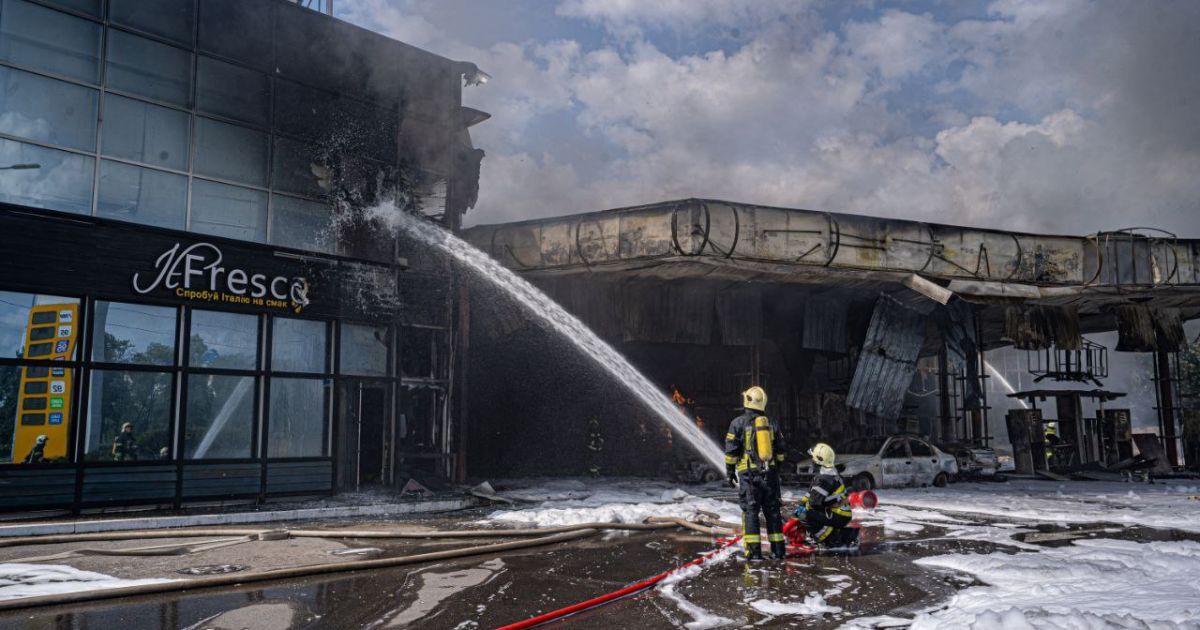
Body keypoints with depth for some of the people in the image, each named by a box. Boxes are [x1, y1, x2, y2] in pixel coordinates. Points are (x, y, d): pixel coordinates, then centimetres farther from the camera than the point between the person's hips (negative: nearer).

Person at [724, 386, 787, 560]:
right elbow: (780, 451, 13)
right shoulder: (771, 424, 9)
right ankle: (778, 548, 14)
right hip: (770, 473, 4)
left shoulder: (738, 423, -5)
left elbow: (731, 451, -6)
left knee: (750, 511, -1)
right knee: (773, 511, 11)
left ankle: (754, 551, -6)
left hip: (748, 474, -4)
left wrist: (730, 472, 4)